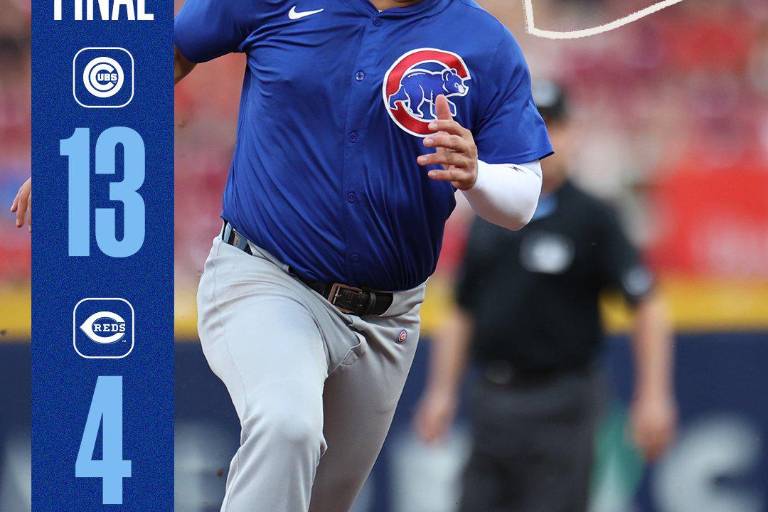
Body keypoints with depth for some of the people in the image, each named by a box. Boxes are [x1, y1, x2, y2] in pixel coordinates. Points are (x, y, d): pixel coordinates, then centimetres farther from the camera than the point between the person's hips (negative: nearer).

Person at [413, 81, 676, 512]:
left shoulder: (591, 218, -4)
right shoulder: (489, 222, 14)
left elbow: (648, 306, -7)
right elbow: (462, 313, 19)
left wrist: (653, 397, -13)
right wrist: (442, 392, 11)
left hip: (559, 406, -6)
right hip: (491, 404, 6)